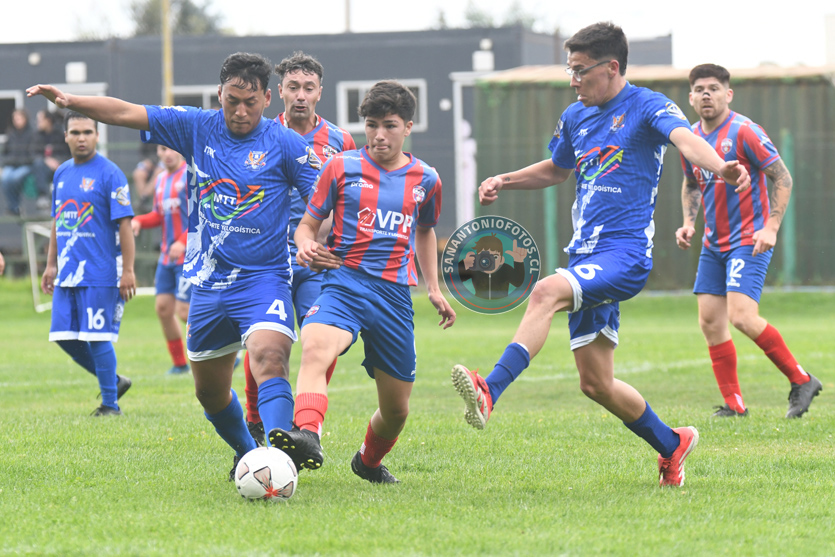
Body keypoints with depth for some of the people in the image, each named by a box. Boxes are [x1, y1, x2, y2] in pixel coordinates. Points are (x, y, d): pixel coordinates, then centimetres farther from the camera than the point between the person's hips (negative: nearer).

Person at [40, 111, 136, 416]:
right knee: (64, 336, 6)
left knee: (98, 338, -6)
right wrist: (51, 264, 18)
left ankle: (110, 403, 7)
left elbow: (124, 224, -11)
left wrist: (128, 271, -16)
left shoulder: (109, 174, -8)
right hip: (67, 273, 7)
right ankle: (114, 381, 23)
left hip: (100, 274, -7)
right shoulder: (62, 173, 13)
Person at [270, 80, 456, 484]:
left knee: (396, 408, 7)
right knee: (315, 348, -37)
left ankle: (369, 462, 39)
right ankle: (308, 437, -58)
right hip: (345, 281, -3)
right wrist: (306, 245, -16)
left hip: (395, 294, 3)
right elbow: (308, 224, 7)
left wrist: (434, 289, 23)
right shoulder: (342, 167, 3)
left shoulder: (425, 180, 11)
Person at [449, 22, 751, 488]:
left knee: (546, 293, -34)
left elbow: (685, 138, -26)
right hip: (587, 256, 8)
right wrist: (505, 181, 19)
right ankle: (672, 444, 29)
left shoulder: (646, 106, -5)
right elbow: (556, 169, 35)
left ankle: (491, 392, -45)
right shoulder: (576, 117, 17)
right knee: (596, 383, 8)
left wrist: (720, 167, -47)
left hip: (626, 253, -8)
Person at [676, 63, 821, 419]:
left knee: (742, 316, -20)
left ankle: (801, 380, -4)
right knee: (710, 321, 1)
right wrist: (688, 223, 8)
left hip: (749, 240, -7)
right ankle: (733, 403, 10)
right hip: (713, 243, 7)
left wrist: (771, 228, -20)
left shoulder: (744, 132, -13)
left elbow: (783, 178, -12)